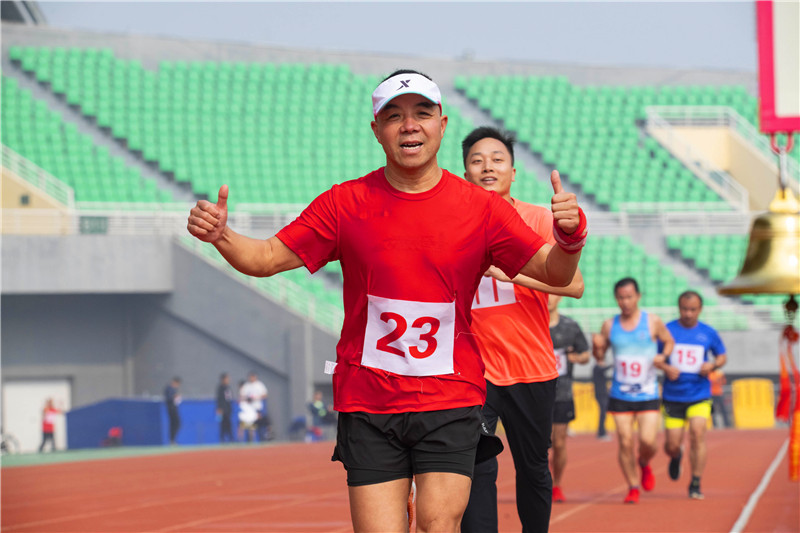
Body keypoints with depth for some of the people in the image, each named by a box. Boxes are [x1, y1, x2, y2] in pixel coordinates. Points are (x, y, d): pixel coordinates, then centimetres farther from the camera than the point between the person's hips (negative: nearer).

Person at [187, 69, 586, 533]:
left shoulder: (480, 208, 1)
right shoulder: (346, 204, 2)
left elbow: (555, 273, 2)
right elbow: (267, 258, 5)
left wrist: (571, 236, -19)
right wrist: (220, 235, -14)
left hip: (450, 404, 0)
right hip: (367, 403, 0)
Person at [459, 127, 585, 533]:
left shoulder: (537, 219, -1)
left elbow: (573, 284, -13)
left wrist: (514, 273, -23)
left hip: (532, 370, 0)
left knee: (533, 470, 10)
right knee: (477, 472, -12)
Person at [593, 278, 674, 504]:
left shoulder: (652, 322, -3)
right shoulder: (609, 325, 2)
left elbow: (669, 341, 11)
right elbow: (600, 357, 10)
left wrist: (663, 356, -10)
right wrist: (597, 346, -12)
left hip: (648, 394, -1)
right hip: (620, 396, 1)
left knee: (647, 441, -12)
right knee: (625, 442, -4)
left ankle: (644, 463, 23)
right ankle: (633, 487, 11)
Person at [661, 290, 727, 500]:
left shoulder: (708, 333, 3)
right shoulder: (667, 330, -1)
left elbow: (722, 356, 15)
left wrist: (713, 365, -7)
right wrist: (666, 368, -17)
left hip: (699, 396, 0)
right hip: (672, 396, 0)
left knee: (697, 434, -18)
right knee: (672, 445, 0)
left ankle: (695, 485, -9)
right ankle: (676, 457, 39)